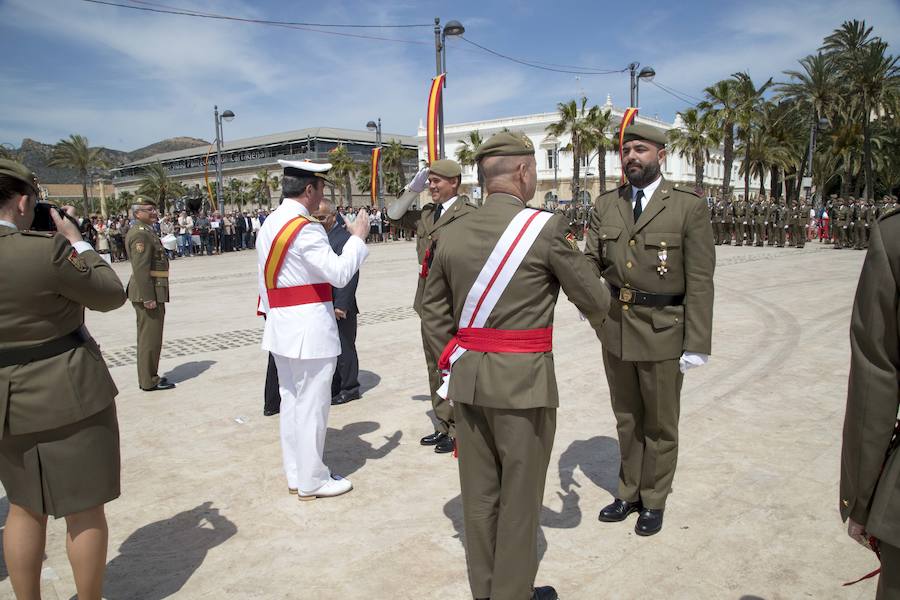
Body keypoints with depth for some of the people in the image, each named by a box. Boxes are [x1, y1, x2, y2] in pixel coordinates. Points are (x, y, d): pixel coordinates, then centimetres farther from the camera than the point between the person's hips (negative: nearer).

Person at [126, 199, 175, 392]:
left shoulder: (147, 231, 17)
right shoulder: (140, 234, -16)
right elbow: (140, 269, -22)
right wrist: (148, 297, -24)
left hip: (152, 291, 11)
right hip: (149, 291, -11)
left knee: (148, 336, 16)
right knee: (150, 336, -3)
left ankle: (148, 377, 26)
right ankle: (149, 381, 6)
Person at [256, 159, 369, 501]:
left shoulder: (269, 225, 12)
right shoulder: (306, 229, -17)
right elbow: (340, 273, -20)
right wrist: (357, 237, -7)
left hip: (281, 328, 10)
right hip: (310, 330, -9)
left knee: (291, 401, 16)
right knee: (312, 404, 1)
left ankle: (294, 475, 28)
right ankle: (311, 481, 13)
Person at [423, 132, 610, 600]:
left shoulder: (452, 234, 4)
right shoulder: (547, 227, -11)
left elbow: (433, 312, 10)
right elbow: (594, 300, -2)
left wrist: (454, 363, 16)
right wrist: (597, 316, 19)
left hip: (467, 376, 5)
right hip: (523, 380, -5)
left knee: (479, 491, 17)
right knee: (519, 495, 11)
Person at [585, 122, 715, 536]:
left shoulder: (688, 207, -8)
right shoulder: (605, 205, 4)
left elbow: (700, 280, -10)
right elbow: (591, 261, 1)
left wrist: (697, 344, -13)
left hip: (662, 330, -4)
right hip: (615, 327, 4)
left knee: (659, 423, 12)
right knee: (627, 419, 19)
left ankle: (653, 501, 32)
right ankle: (629, 492, 37)